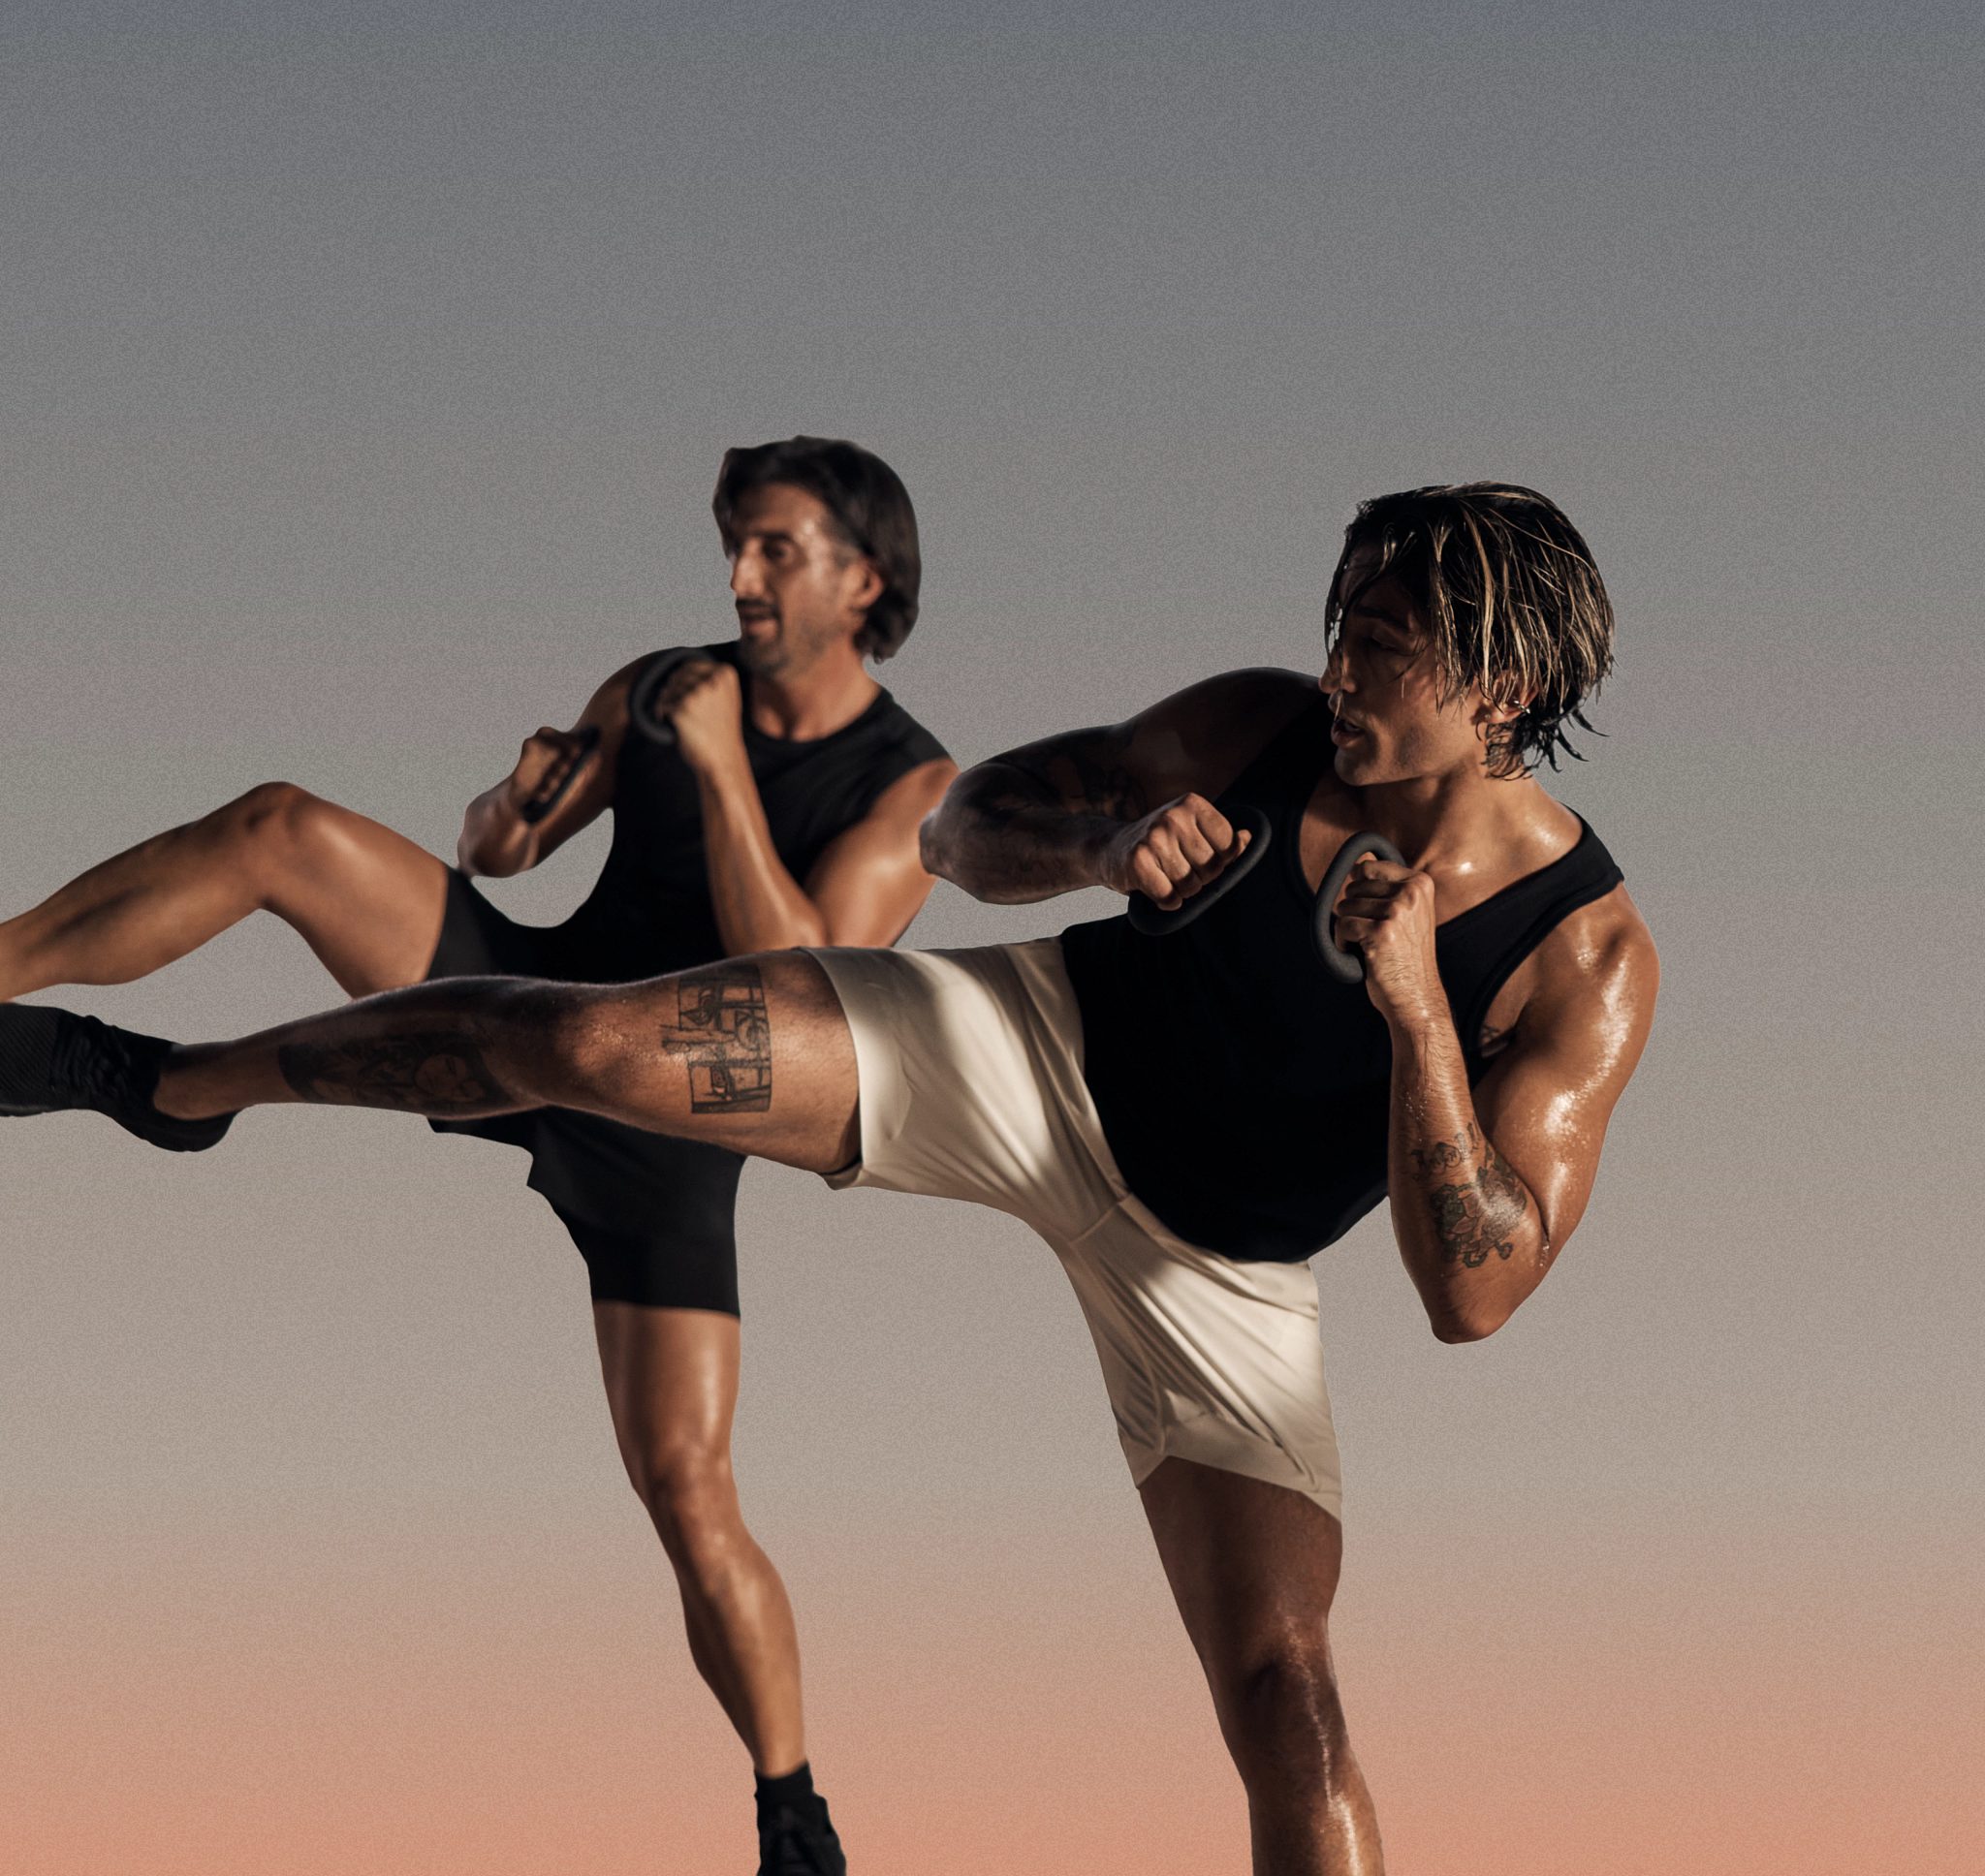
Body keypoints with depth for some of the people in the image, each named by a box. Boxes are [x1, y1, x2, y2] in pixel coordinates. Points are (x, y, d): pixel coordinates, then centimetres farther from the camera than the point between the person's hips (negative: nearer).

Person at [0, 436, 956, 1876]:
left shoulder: (911, 789, -10)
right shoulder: (664, 688, 1)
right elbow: (501, 850, 12)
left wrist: (724, 771, -27)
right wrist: (517, 798, -12)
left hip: (663, 1139, -3)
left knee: (688, 1488, -11)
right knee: (283, 830, -19)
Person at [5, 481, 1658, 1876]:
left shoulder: (1586, 960, -23)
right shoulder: (1260, 732, -15)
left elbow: (1477, 1292, -28)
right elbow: (960, 831, -1)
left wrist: (1415, 1012, -38)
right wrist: (1099, 838, -25)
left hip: (1210, 1276, -1)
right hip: (1038, 1053, 1)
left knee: (1282, 1690, -15)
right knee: (582, 1044, -13)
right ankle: (186, 1084, 14)